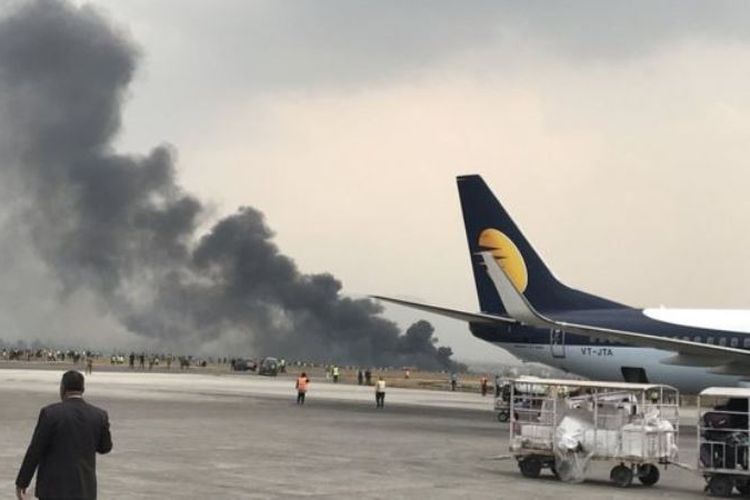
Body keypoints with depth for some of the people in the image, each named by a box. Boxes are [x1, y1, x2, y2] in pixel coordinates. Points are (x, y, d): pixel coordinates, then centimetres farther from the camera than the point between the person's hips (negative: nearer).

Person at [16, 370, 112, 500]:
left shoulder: (50, 413, -12)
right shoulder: (99, 416, -3)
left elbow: (35, 451, -8)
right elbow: (105, 447, 13)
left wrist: (21, 483, 2)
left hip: (54, 486, -3)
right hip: (84, 488, 3)